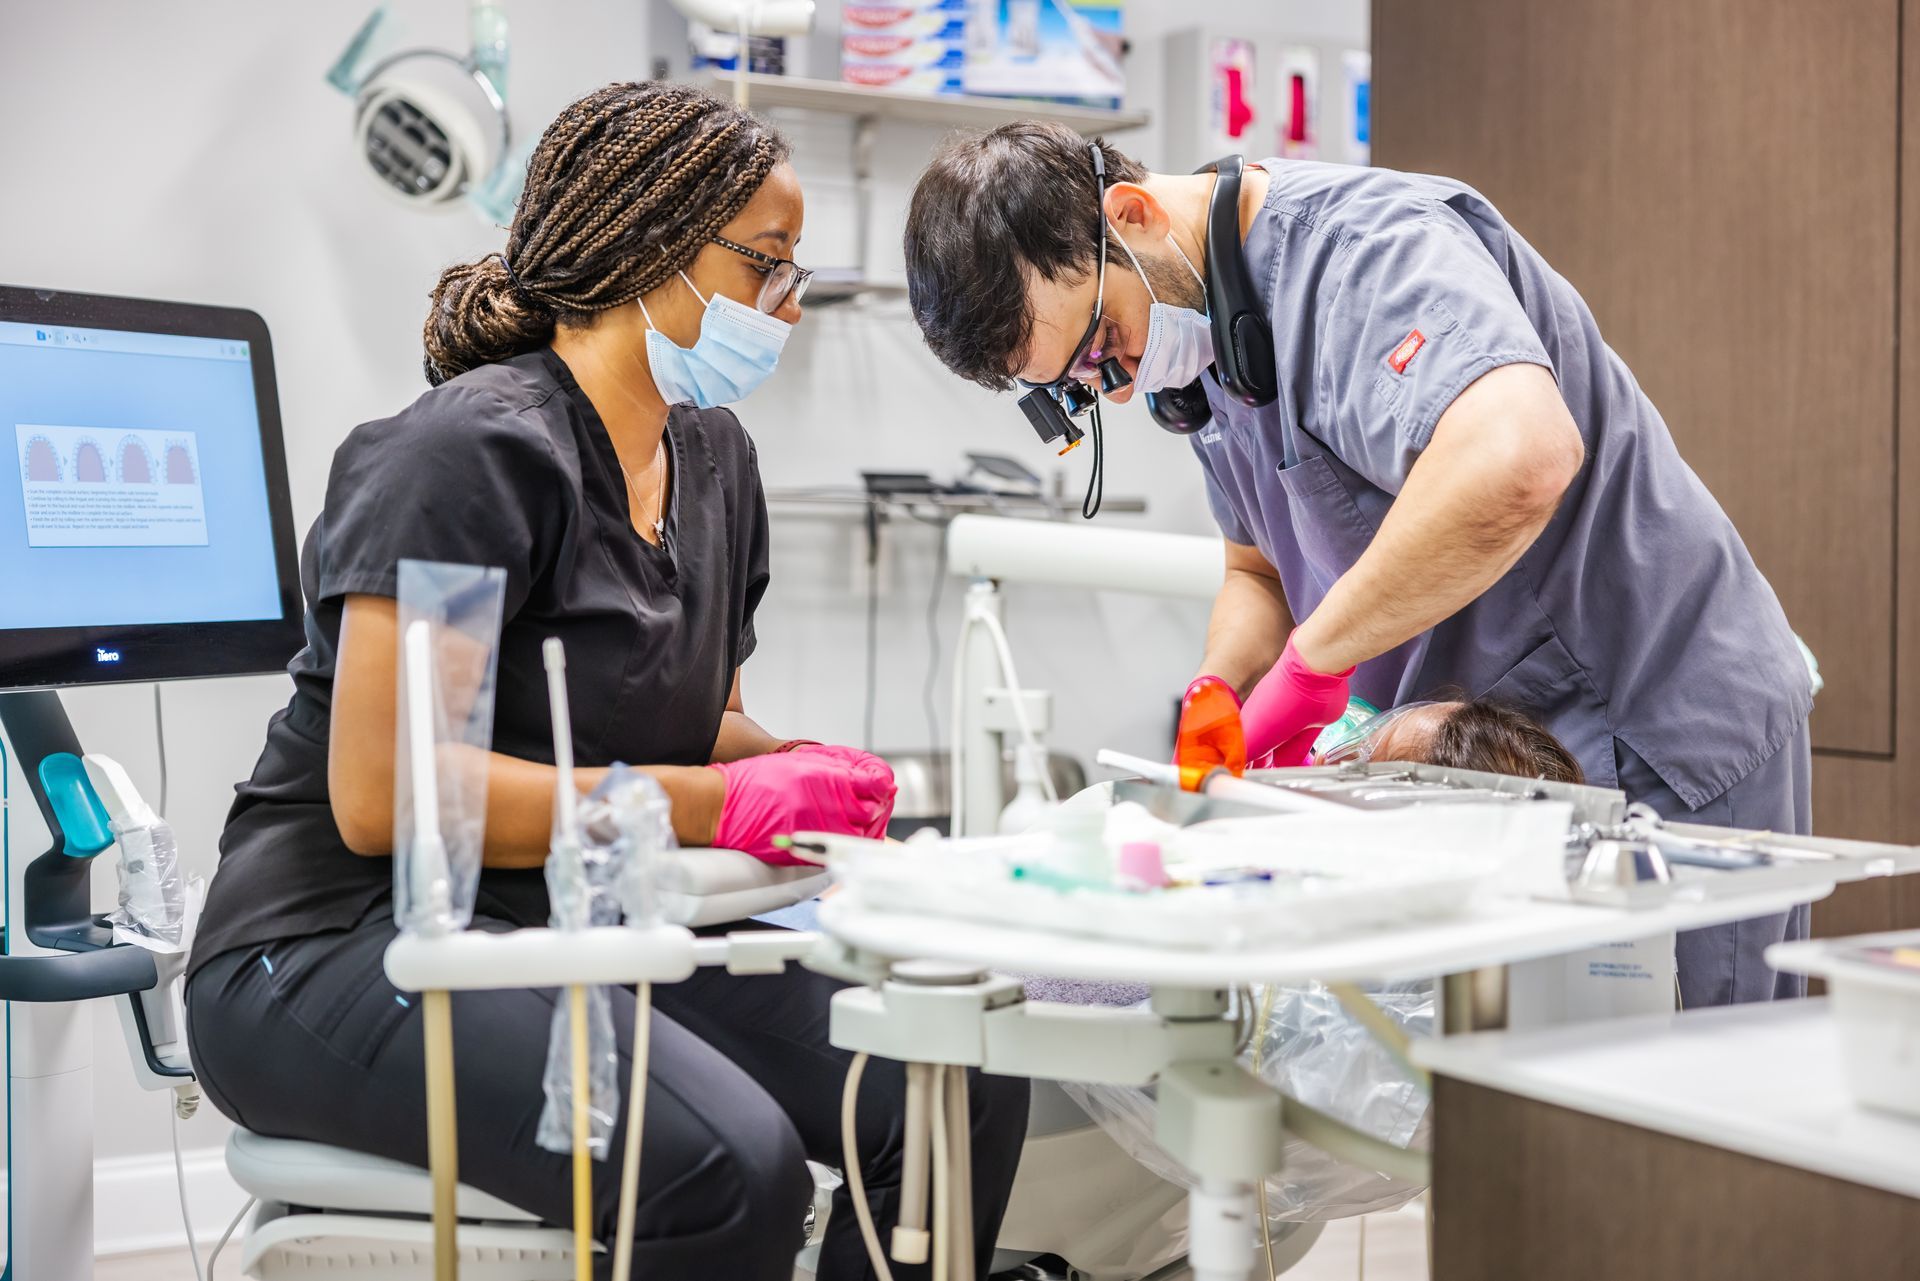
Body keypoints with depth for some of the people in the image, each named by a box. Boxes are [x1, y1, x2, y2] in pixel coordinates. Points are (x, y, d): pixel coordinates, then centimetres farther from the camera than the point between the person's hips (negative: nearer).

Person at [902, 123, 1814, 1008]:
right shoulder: (1211, 332, 7)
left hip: (1669, 750, -9)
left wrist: (1311, 663, -33)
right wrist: (1216, 693, -4)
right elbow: (1260, 570, 18)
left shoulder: (1365, 246, -23)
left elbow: (1519, 459, -44)